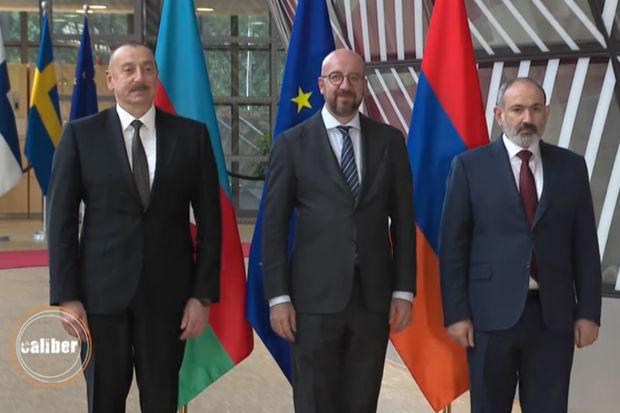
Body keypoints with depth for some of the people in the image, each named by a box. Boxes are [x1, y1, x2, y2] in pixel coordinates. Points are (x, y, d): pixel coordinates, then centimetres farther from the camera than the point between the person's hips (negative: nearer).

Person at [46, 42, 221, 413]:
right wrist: (66, 296, -5)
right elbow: (62, 220, 0)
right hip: (102, 291, 0)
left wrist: (203, 294, -2)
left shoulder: (191, 135, 2)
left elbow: (209, 220, 3)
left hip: (166, 292, 1)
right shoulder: (80, 135, 1)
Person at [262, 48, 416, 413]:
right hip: (315, 297, -2)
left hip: (374, 296, 2)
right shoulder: (292, 144, 0)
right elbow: (274, 226, -1)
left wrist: (404, 290, 2)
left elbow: (403, 221, 7)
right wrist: (278, 296, -6)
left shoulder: (390, 141, 6)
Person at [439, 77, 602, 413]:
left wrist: (588, 312, 3)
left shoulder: (571, 167, 7)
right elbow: (453, 246, -1)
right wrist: (456, 313, -6)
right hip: (491, 313, -2)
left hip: (554, 314, 2)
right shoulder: (470, 166, 0)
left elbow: (585, 245, 8)